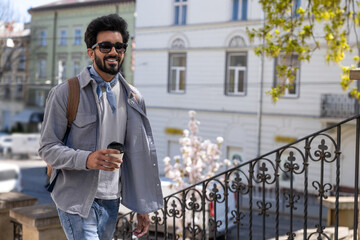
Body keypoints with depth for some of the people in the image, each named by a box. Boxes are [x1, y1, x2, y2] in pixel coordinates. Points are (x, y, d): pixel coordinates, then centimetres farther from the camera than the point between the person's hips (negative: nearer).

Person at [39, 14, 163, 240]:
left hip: (111, 202, 5)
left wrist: (143, 207, 7)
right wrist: (87, 159, -27)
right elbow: (48, 148, -9)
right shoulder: (65, 93, -7)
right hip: (76, 202, -5)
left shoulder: (133, 98, 7)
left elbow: (140, 155, 10)